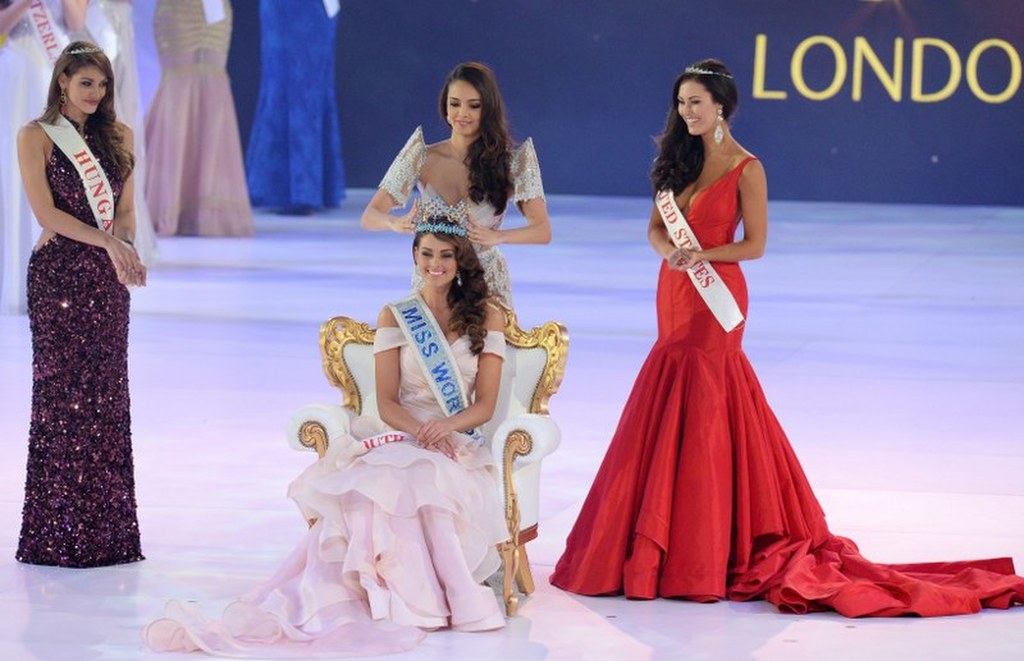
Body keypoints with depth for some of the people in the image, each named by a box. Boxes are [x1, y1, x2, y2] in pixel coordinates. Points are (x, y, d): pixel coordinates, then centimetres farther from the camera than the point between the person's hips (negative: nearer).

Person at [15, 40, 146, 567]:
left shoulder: (117, 136, 14)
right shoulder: (36, 137, -1)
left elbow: (126, 209, 11)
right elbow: (45, 211, -10)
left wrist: (121, 244, -11)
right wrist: (107, 242, -19)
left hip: (106, 277, 5)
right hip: (58, 275, -5)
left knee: (106, 399, 4)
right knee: (61, 398, -6)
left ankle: (105, 532, 7)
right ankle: (57, 536, -3)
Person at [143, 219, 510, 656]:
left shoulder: (487, 317, 12)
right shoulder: (394, 317, 13)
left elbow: (484, 405, 5)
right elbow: (386, 402, 5)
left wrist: (445, 427, -16)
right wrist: (420, 429, -16)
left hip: (458, 446, 0)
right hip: (398, 437, 0)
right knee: (385, 481, -38)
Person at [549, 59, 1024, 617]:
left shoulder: (745, 169, -10)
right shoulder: (680, 159, 9)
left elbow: (755, 244, -11)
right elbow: (656, 226, 8)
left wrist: (701, 255, -21)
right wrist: (671, 252, -13)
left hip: (714, 301, -7)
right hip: (675, 298, 7)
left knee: (702, 415, -5)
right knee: (672, 413, 9)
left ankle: (702, 548, 0)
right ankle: (661, 541, 17)